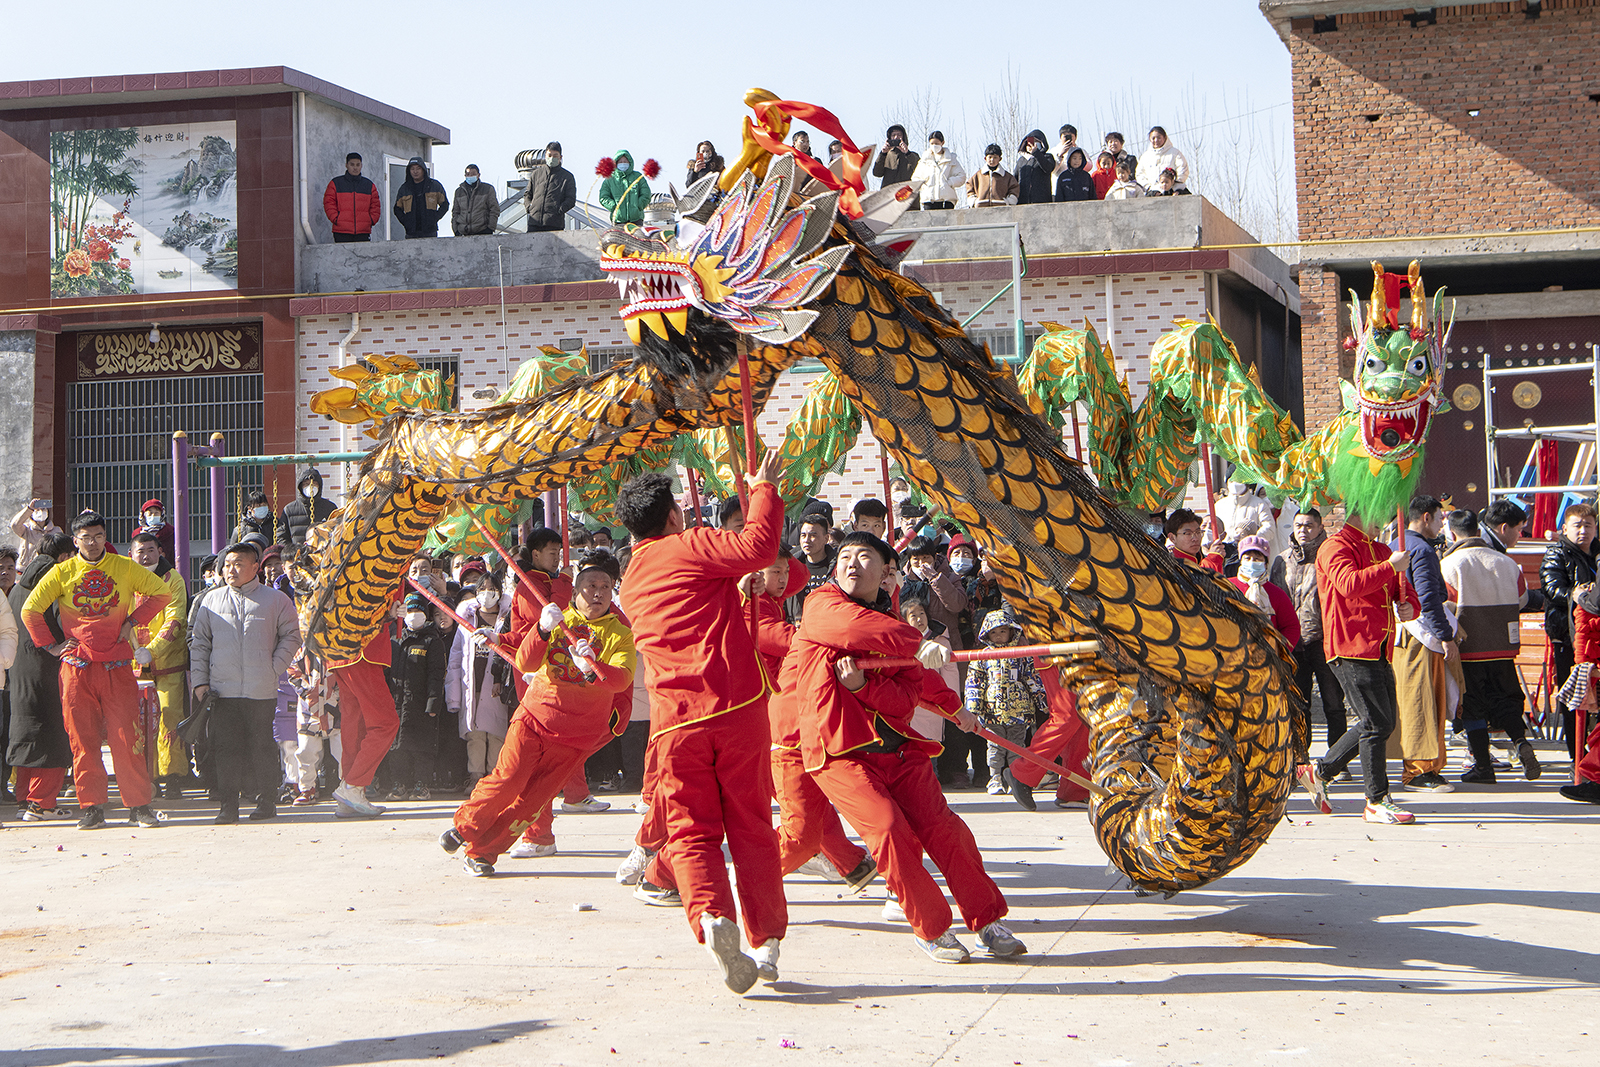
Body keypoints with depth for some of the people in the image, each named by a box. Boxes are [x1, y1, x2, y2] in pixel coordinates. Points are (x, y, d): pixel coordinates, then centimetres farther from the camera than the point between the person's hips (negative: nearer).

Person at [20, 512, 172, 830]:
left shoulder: (125, 568, 5)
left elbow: (162, 592, 14)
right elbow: (30, 610, 11)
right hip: (77, 667, 1)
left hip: (118, 666, -1)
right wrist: (51, 645, 5)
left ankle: (139, 806, 0)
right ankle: (91, 808, 6)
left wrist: (133, 621, 5)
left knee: (127, 736, -6)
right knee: (83, 739, 0)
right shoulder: (62, 573, 5)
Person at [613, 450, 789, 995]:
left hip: (675, 718, 3)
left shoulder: (630, 585, 19)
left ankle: (710, 915, -23)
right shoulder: (690, 546, 0)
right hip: (738, 705, -3)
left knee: (691, 829, 5)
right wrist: (764, 489, -3)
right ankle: (766, 943, 11)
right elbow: (757, 547, -16)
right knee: (751, 827, 9)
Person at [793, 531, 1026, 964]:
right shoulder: (822, 605, -2)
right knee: (889, 829, -19)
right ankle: (930, 929, -2)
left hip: (897, 748, 5)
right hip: (839, 753, -5)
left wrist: (862, 685, -19)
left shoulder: (893, 626, 12)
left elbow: (907, 699, -1)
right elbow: (861, 629, -25)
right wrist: (921, 643, -16)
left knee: (941, 826, -6)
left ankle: (987, 920, 7)